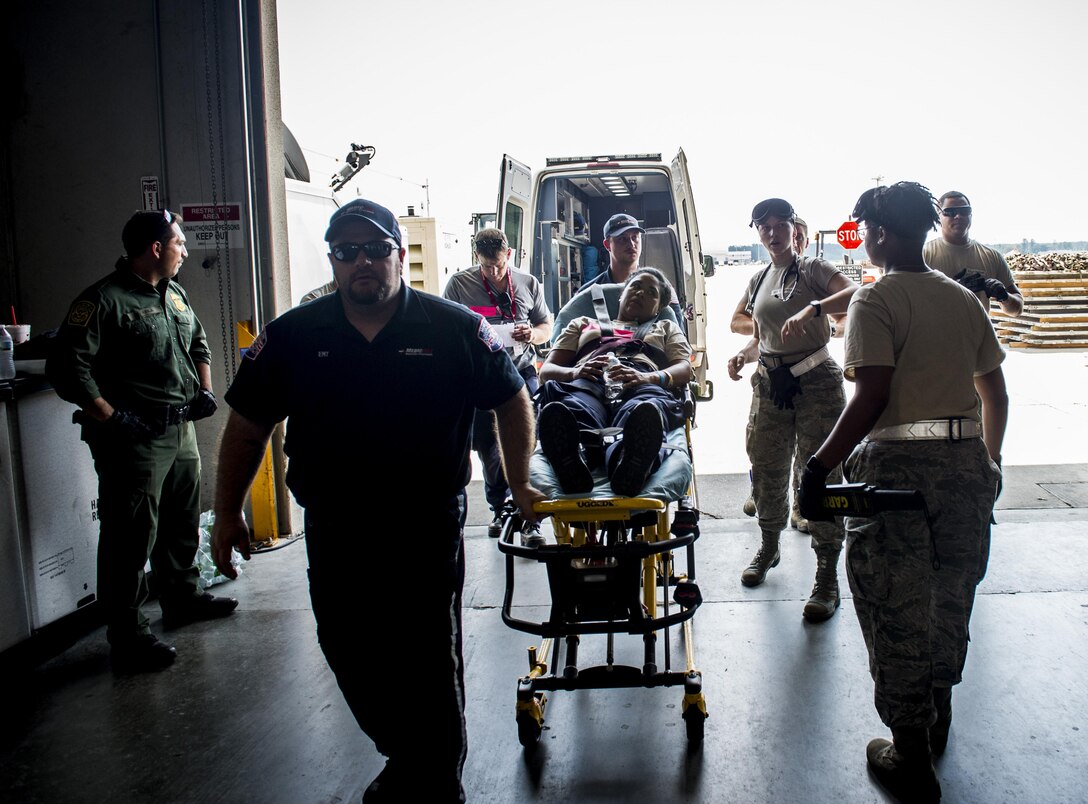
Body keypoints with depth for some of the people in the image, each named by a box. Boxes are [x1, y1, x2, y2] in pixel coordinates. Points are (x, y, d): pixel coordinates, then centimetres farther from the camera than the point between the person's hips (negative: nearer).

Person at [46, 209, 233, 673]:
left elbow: (198, 343, 28)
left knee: (183, 522, 20)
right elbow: (65, 368, -20)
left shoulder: (175, 295, 13)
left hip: (180, 429, 9)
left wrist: (205, 391, 14)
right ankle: (127, 636, 7)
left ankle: (183, 598, 38)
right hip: (134, 438, -9)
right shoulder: (104, 300, -14)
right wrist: (111, 418, -20)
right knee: (131, 536, -3)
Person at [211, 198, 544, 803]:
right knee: (353, 663, 16)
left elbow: (513, 401, 7)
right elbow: (247, 427, 9)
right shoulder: (292, 337, 1)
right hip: (335, 539, 3)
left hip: (430, 535, -3)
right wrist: (228, 513, 10)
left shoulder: (456, 330, -5)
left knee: (431, 670, 7)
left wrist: (520, 486, 7)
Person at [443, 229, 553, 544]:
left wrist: (533, 334, -10)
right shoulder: (459, 284, 1)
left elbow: (547, 327, 14)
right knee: (487, 447, 10)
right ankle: (499, 510, 29)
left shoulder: (528, 284, 8)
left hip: (521, 372, 0)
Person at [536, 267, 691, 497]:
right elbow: (546, 370, 25)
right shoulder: (583, 323, 40)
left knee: (648, 408, -43)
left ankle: (628, 465, -74)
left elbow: (684, 370, 18)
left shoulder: (666, 329, 40)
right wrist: (574, 372, -2)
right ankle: (573, 461, -73)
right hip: (584, 383, 1)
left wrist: (647, 378, -7)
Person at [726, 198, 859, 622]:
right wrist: (743, 355, -1)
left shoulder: (812, 269, -4)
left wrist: (812, 309, -38)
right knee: (766, 469, 12)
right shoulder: (758, 281, 14)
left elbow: (855, 294, -23)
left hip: (816, 381, -6)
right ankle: (768, 547, 36)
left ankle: (827, 579, 1)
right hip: (771, 383, 6)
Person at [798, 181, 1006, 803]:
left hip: (895, 465, -6)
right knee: (951, 596, 21)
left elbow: (872, 396, -21)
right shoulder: (964, 300, 10)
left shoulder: (876, 300, -9)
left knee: (897, 611, 4)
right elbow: (995, 391, 13)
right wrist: (990, 460, 26)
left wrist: (821, 465, -19)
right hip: (966, 461, 7)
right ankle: (938, 717, 40)